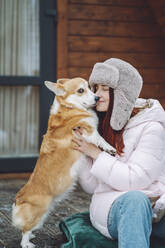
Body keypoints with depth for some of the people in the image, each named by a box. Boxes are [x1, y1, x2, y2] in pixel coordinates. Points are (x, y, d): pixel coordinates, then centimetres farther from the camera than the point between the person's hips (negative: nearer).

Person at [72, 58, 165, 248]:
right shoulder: (99, 126, 9)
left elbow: (134, 180, -15)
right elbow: (91, 186, 9)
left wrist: (95, 153, -11)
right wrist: (81, 151, -4)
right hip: (110, 206, 3)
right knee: (135, 199, -35)